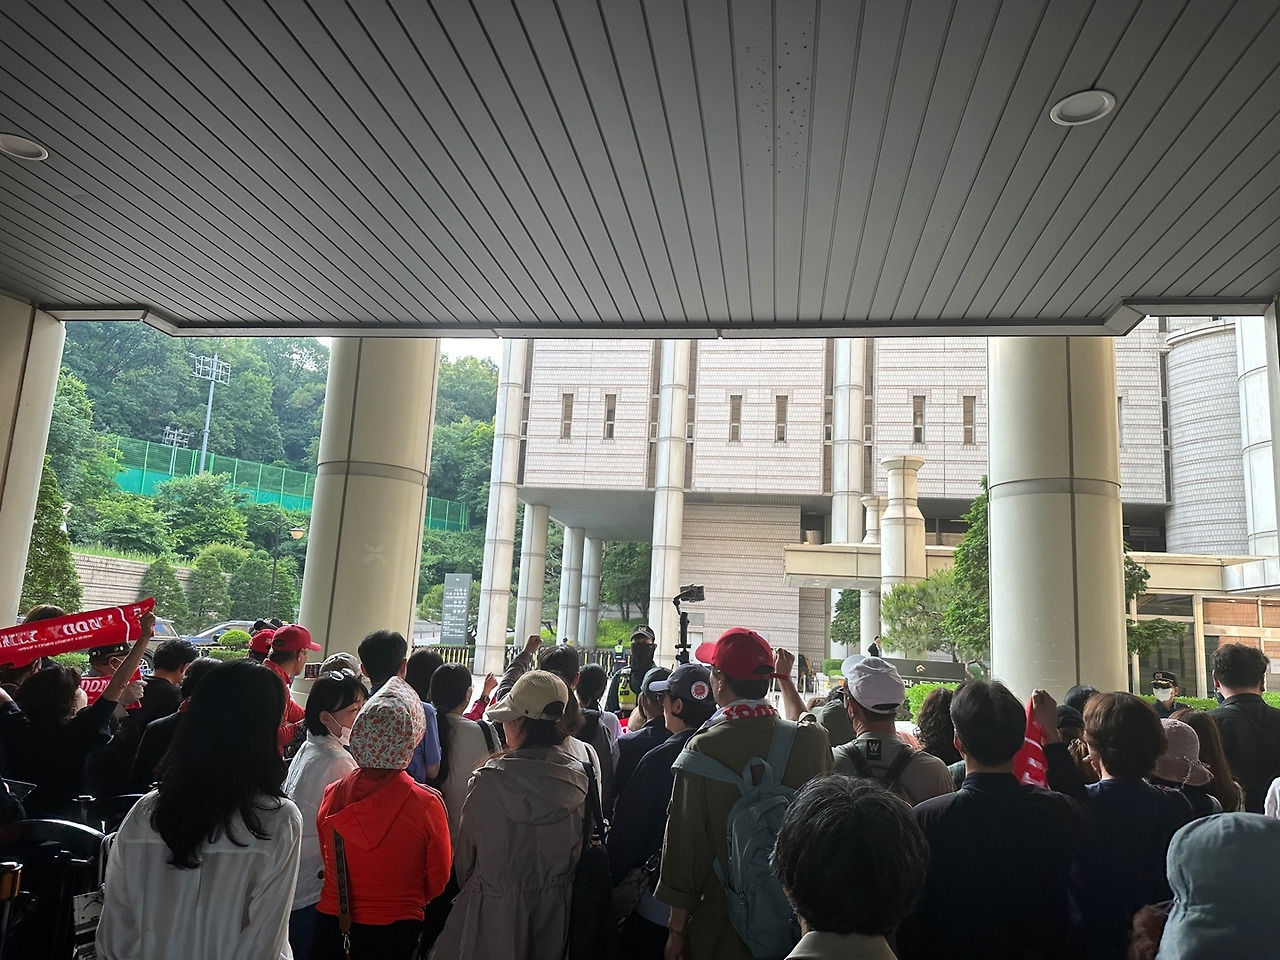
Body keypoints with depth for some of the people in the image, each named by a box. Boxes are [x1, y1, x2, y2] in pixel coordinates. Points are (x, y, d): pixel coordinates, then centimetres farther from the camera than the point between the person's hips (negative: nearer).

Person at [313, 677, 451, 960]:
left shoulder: (332, 794, -12)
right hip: (397, 930, -2)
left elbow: (327, 863, 4)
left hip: (332, 925, 3)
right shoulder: (426, 804, -21)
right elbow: (438, 882, -7)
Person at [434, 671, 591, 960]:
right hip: (555, 904, 4)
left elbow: (465, 850, -9)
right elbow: (578, 850, 2)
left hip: (497, 908, -3)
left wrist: (466, 883, 11)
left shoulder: (490, 780, -23)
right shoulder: (578, 779, -12)